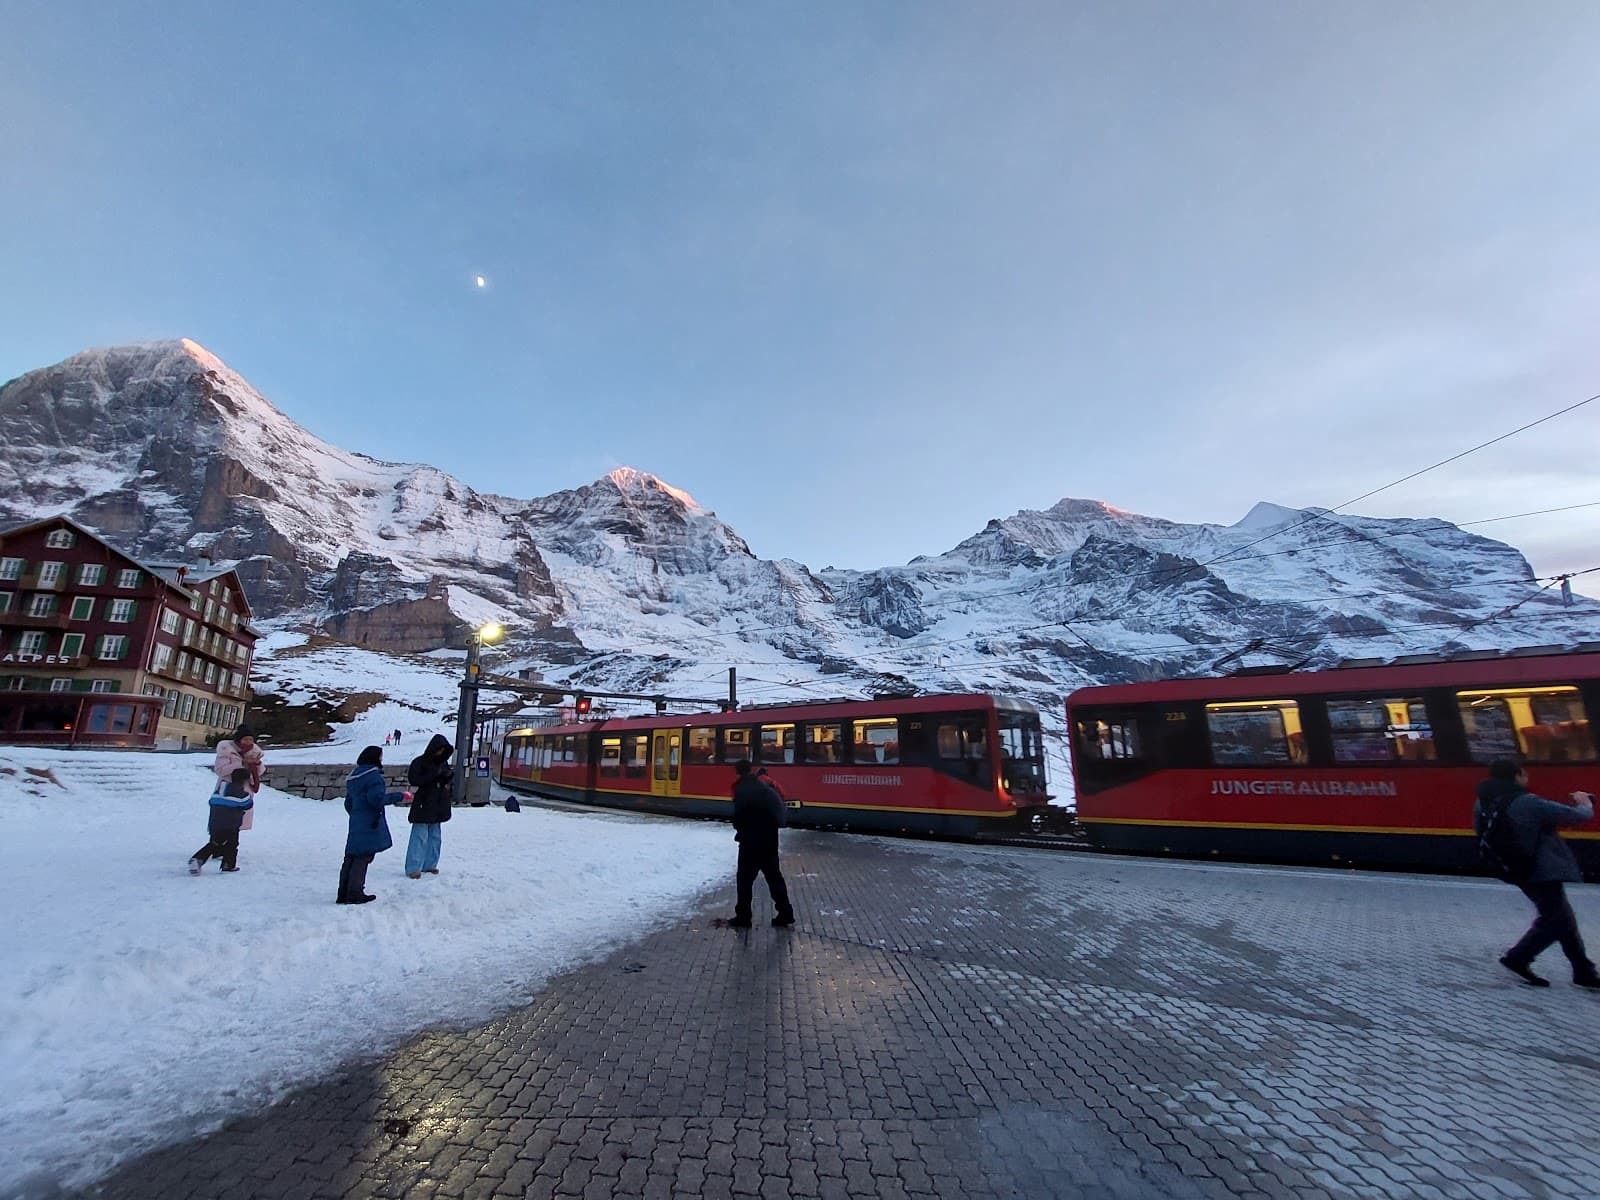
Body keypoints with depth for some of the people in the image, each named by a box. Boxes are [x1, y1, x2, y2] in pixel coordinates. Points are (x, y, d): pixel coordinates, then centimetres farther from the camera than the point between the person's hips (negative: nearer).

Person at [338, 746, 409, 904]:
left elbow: (348, 803, 21)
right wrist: (399, 797, -12)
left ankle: (344, 894, 17)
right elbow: (376, 798, -21)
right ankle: (354, 893, -1)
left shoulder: (354, 776, 15)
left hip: (356, 824, 9)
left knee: (352, 856, 12)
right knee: (363, 856, -3)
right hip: (371, 824, -9)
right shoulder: (373, 775, -13)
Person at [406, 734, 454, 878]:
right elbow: (413, 779, -18)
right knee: (420, 837, -7)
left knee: (435, 836, 12)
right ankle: (413, 868, 0)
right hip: (423, 806, -7)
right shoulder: (419, 762, -7)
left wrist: (450, 782, -1)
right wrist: (434, 774, -24)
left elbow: (451, 777, 22)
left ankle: (430, 864, 21)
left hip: (438, 806, 7)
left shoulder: (443, 762, 11)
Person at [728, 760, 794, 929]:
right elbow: (777, 806, 11)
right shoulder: (764, 785, 10)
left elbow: (739, 815, -14)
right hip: (769, 838, 8)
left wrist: (740, 831, 5)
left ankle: (743, 916, 11)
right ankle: (785, 913, 19)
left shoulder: (743, 789, -14)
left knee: (745, 877, 5)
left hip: (752, 840, -7)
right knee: (773, 875, 15)